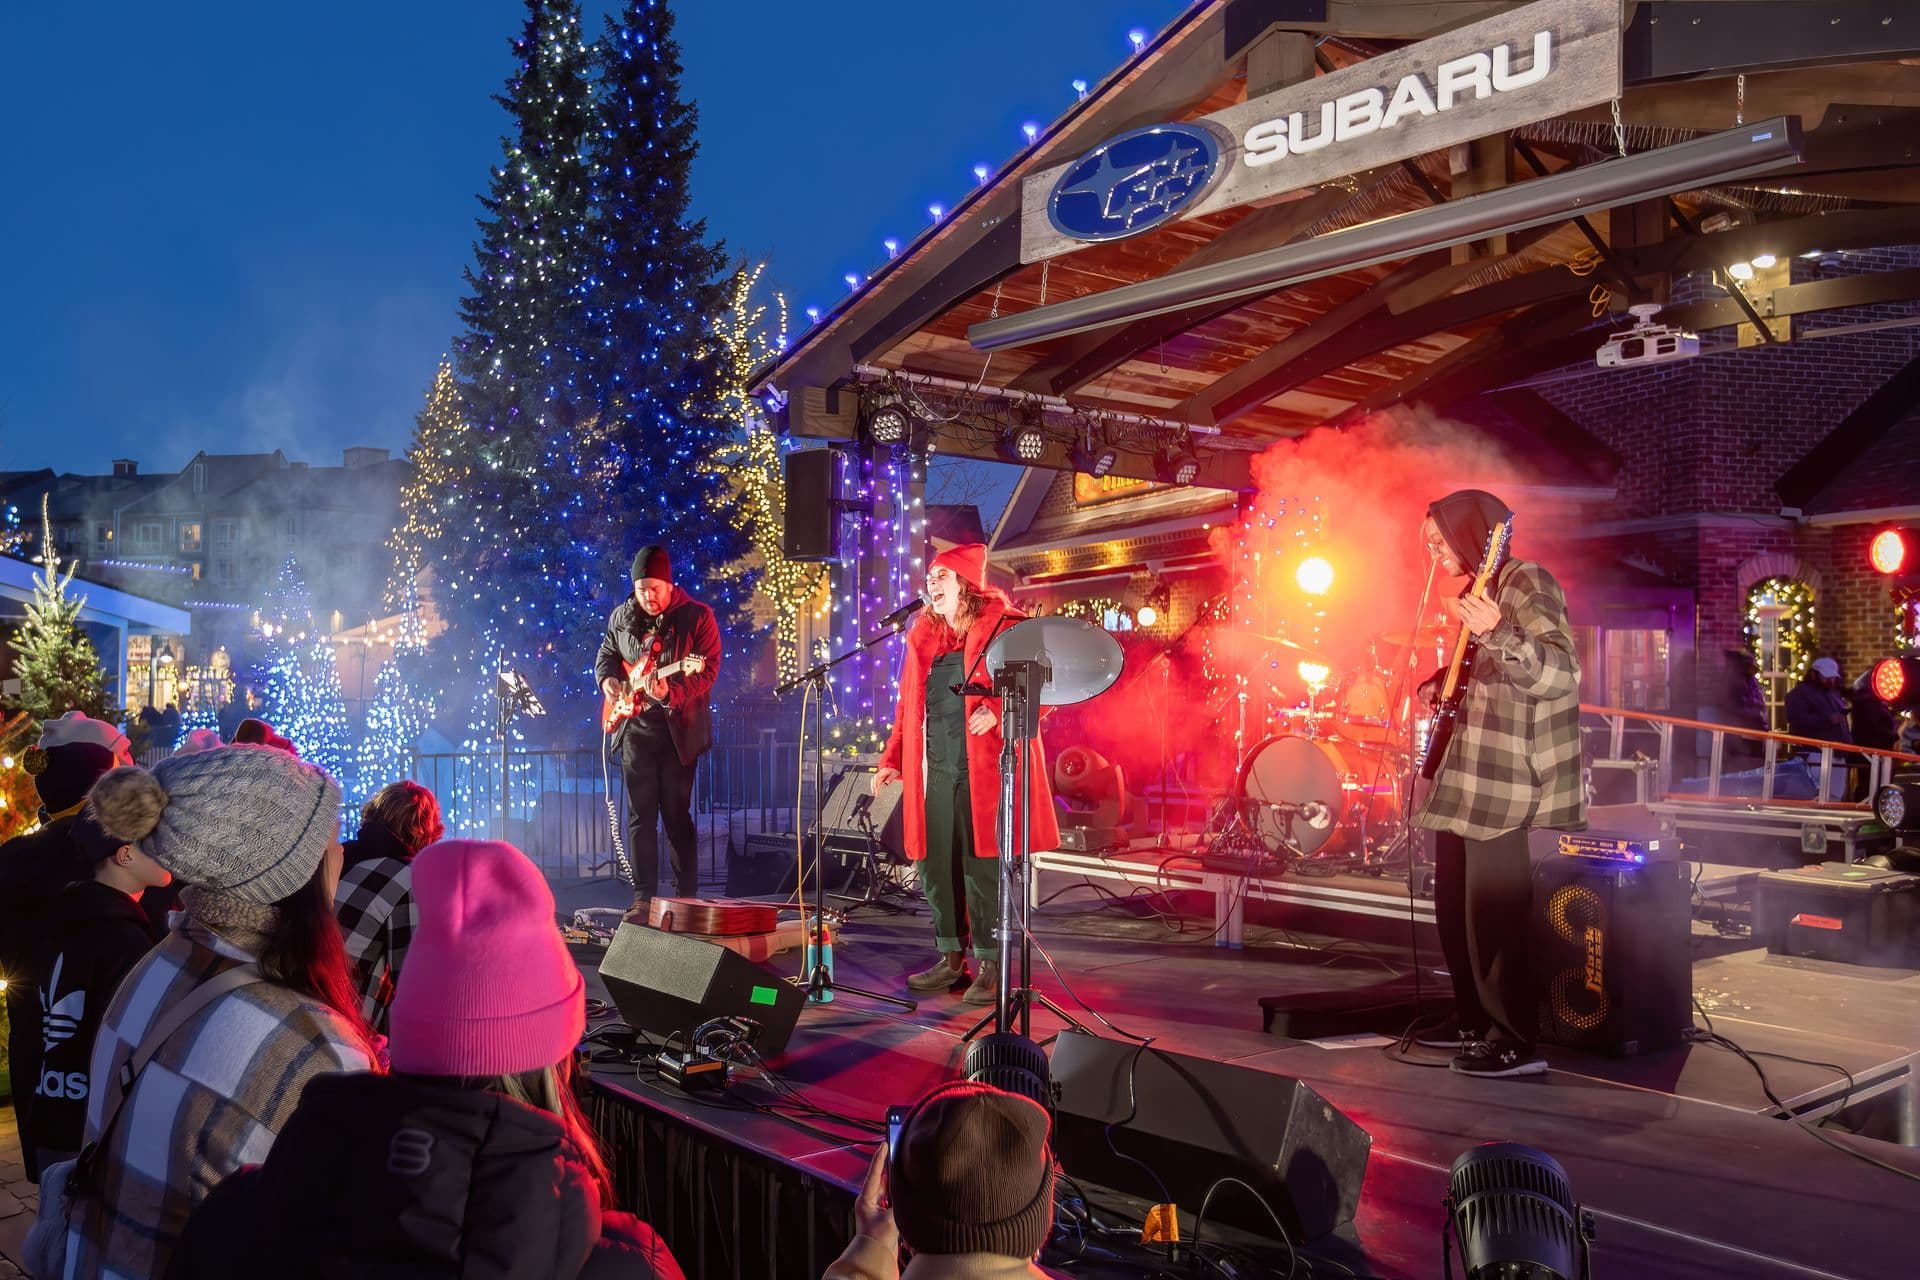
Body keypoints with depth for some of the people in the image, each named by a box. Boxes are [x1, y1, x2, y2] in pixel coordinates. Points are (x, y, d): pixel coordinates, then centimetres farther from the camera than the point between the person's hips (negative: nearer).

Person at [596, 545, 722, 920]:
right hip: (635, 729, 4)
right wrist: (607, 678, 1)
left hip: (678, 730, -4)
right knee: (640, 816, 4)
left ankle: (687, 899, 9)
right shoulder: (622, 617, 7)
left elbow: (708, 669, -14)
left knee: (677, 815, 0)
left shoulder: (697, 617, -8)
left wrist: (671, 692, -29)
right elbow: (606, 654, 23)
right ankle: (643, 899, 9)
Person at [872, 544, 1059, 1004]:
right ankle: (951, 957, 21)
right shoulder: (923, 635, 16)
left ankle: (989, 965, 7)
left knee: (982, 867, -4)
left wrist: (998, 710, -23)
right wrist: (892, 760, 14)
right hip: (935, 771, 6)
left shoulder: (1003, 627, -2)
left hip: (984, 769, -6)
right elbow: (908, 707, 20)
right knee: (937, 864, 8)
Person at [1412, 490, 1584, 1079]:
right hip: (1468, 777, 10)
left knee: (1492, 913, -8)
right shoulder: (1480, 591, 16)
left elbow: (1562, 675, -27)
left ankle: (1517, 1042, 2)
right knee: (1453, 904, 17)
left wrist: (1495, 634, -42)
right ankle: (1476, 1022, 29)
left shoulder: (1527, 584, -13)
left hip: (1510, 785, -10)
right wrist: (1441, 689, 9)